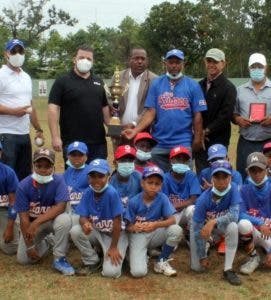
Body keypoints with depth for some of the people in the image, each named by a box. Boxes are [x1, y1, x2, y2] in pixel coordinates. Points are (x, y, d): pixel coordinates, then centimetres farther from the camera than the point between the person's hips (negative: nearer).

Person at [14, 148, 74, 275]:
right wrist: (29, 246, -19)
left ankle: (59, 259, -16)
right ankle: (43, 244, 25)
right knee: (23, 259, -9)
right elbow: (24, 217, -18)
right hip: (31, 224, 2)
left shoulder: (58, 180, -21)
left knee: (64, 220, -35)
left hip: (52, 220, -1)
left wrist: (36, 223, -37)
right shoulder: (23, 186, -19)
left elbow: (60, 207, -31)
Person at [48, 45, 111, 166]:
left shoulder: (99, 82, 14)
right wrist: (55, 136, -16)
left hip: (98, 142, 5)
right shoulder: (62, 82, -2)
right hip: (72, 142, -4)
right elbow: (53, 109, -8)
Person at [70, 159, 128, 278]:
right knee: (75, 231, -24)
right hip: (96, 232, 5)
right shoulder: (87, 193, -10)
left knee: (110, 272, -22)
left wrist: (113, 247, -17)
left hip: (115, 234, -5)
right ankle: (92, 262, 0)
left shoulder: (112, 193, -25)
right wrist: (85, 223, -36)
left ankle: (119, 253, 14)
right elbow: (83, 217, -9)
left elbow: (117, 221, -21)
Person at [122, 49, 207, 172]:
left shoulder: (193, 86, 1)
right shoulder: (156, 83, 3)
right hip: (159, 144, 1)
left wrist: (197, 139, -4)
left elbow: (197, 115, 0)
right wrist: (135, 130, -15)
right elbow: (150, 113, -2)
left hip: (183, 144, -1)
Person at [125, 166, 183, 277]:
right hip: (138, 236, -3)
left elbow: (172, 220, -16)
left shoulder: (162, 198, -10)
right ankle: (142, 256, 14)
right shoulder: (133, 201, -14)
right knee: (138, 272, -25)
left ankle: (161, 261, -3)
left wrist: (156, 225, -33)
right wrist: (134, 228, -34)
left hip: (155, 234, 3)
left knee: (176, 230, -27)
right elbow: (128, 227, -9)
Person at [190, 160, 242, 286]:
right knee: (197, 267, -3)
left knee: (233, 226, -35)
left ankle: (228, 269, -22)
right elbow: (198, 230, -23)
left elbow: (234, 215, -35)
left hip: (221, 225, 1)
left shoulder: (233, 190, -25)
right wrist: (202, 257, -19)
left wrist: (214, 222, -50)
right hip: (201, 227, -1)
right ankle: (205, 245, 30)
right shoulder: (203, 199, -29)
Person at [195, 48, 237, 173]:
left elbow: (225, 116, -13)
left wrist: (206, 131, -12)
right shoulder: (200, 85, 12)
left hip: (218, 141, -5)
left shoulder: (228, 88, -5)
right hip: (200, 140, 5)